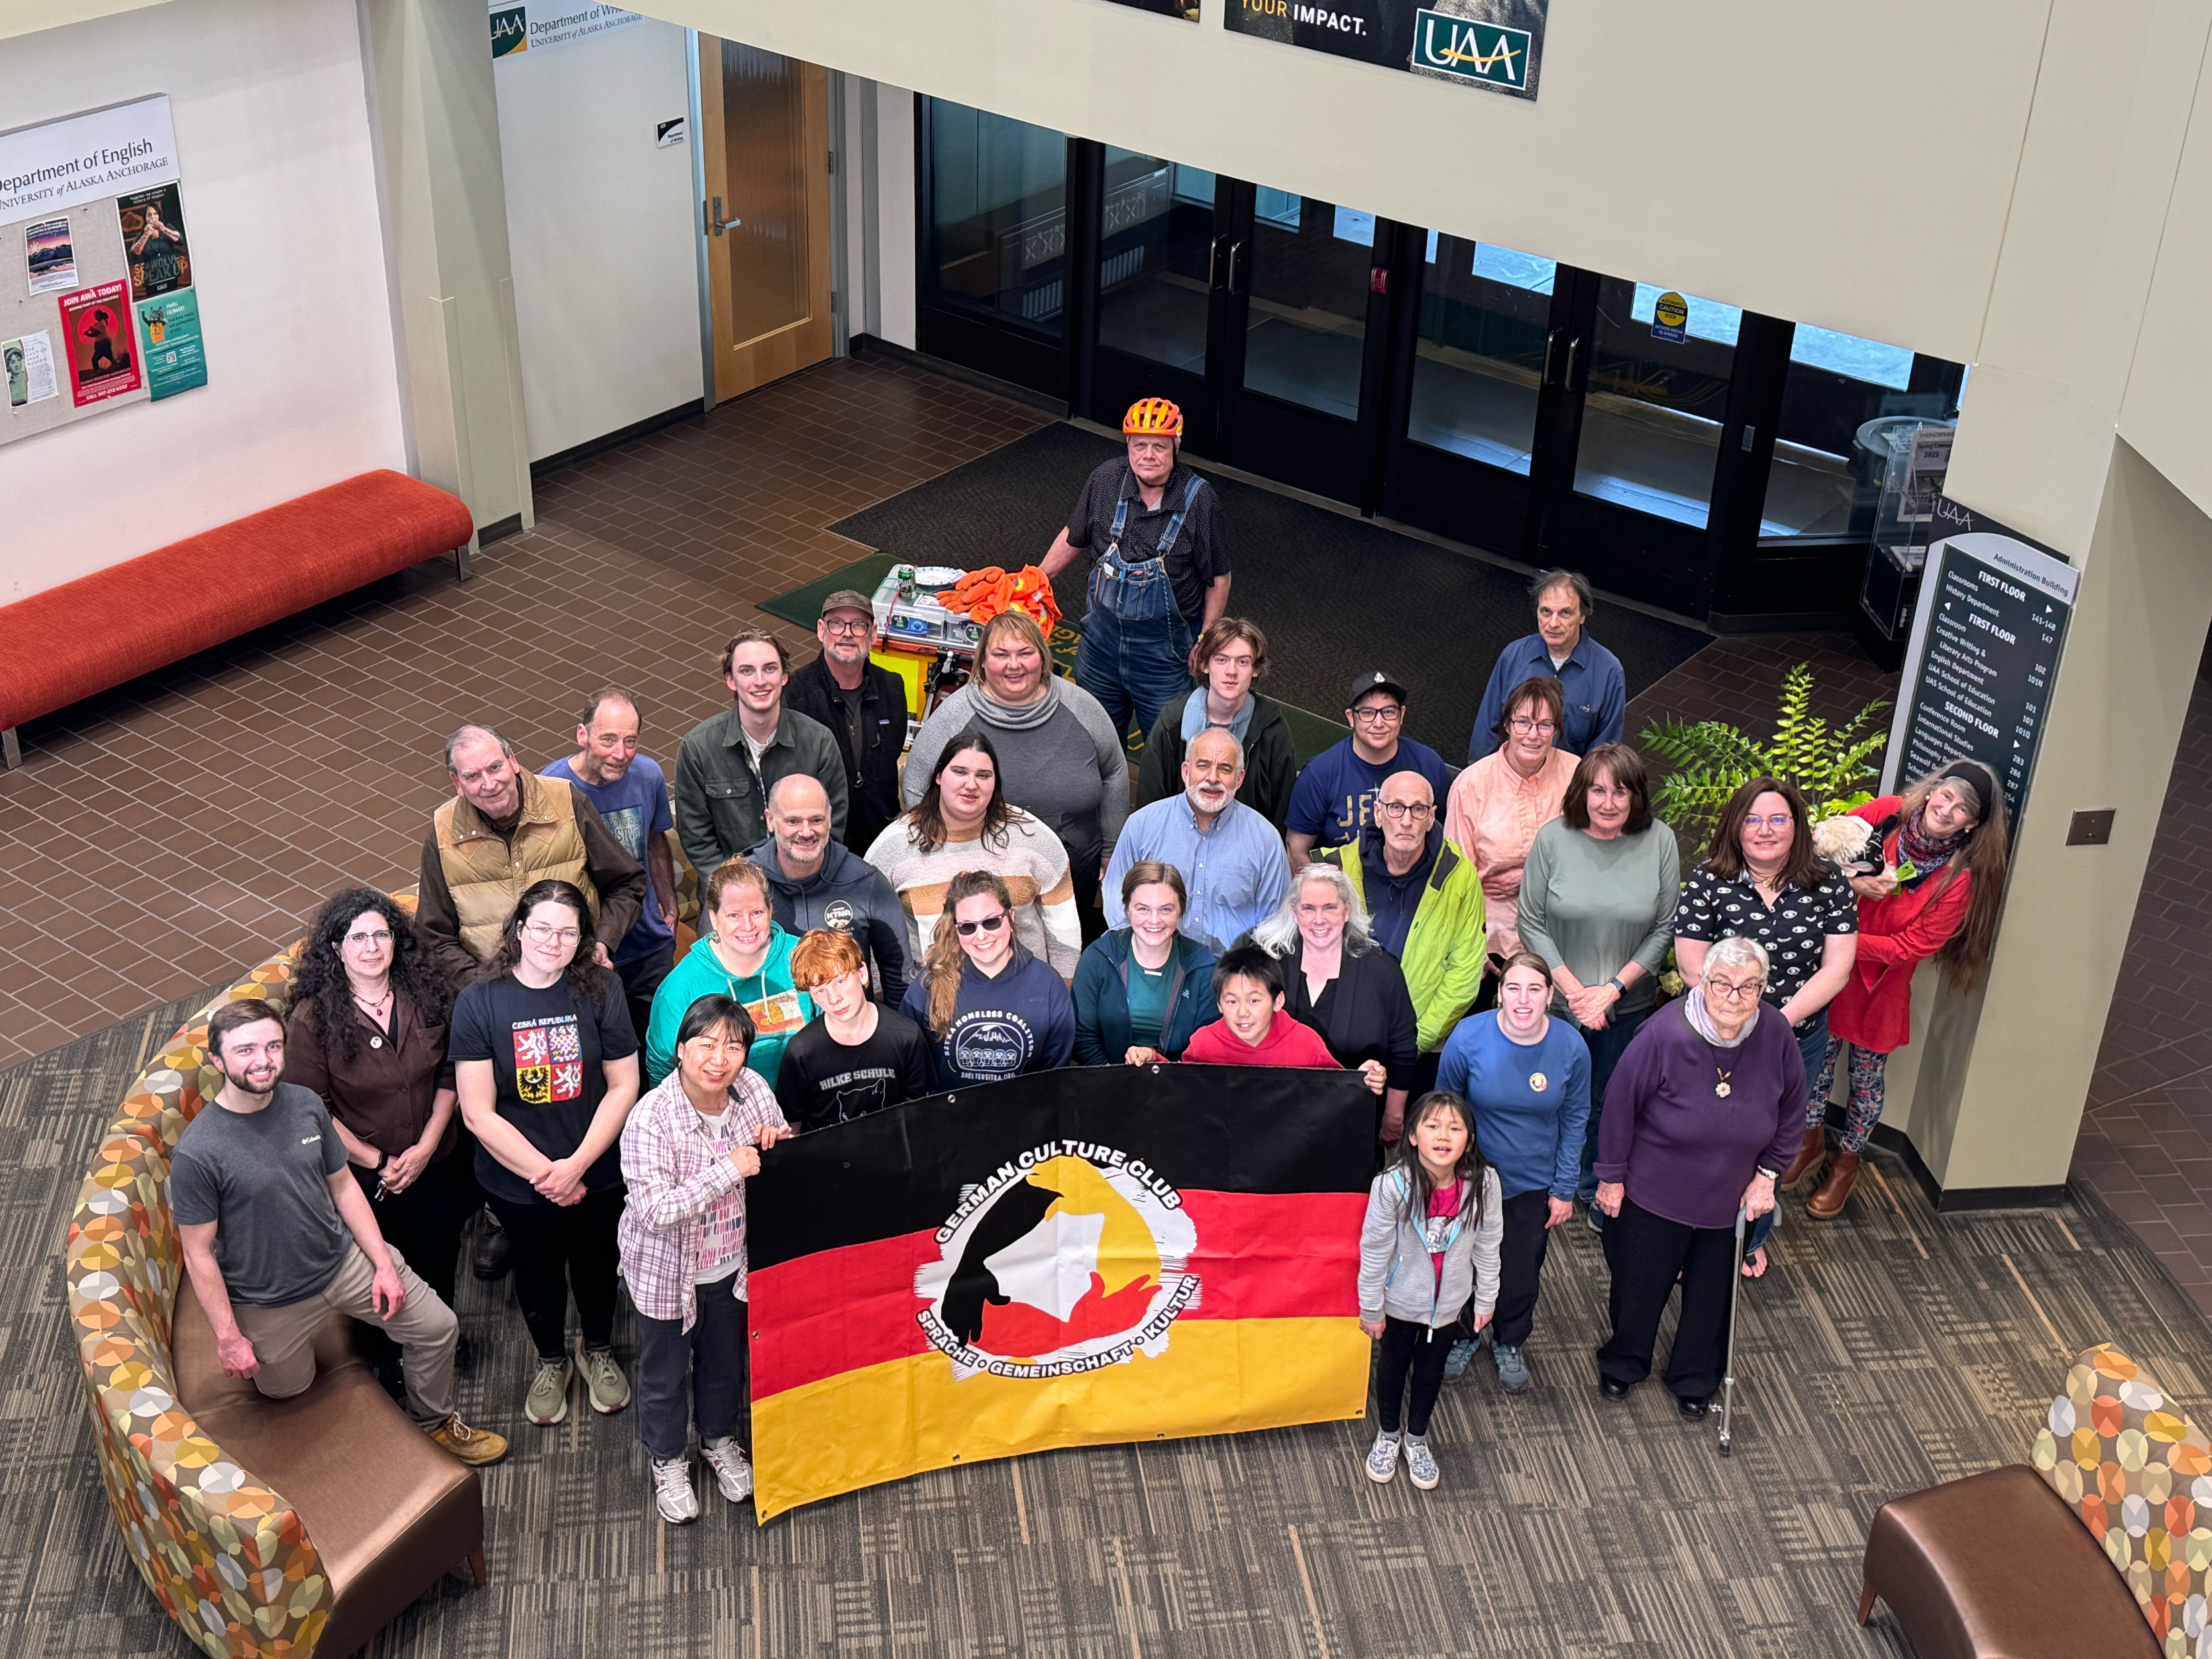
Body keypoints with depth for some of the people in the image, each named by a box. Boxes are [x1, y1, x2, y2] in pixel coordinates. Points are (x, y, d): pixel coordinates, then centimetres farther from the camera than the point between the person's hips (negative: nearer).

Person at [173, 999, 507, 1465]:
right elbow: (199, 1255, -18)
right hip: (270, 1302, -4)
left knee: (438, 1326, 7)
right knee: (288, 1392, 16)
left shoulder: (306, 1105, -11)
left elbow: (343, 1186, 1)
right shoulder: (197, 1154, -26)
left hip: (344, 1260, 4)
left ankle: (434, 1422, 33)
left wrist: (384, 1264, -1)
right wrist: (228, 1338, -14)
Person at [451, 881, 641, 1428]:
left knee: (596, 1264, 21)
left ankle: (600, 1352, 49)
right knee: (538, 1270, 21)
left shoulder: (601, 991, -13)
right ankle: (551, 1361, 48)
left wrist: (576, 1165, -16)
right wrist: (544, 1173, -18)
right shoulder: (480, 1003, -16)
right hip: (517, 1178, -1)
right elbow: (478, 1114, -15)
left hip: (596, 1173, 1)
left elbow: (623, 1086, -9)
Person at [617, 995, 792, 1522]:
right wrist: (729, 1171, -38)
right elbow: (656, 1212, -34)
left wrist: (779, 1142, -21)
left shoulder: (752, 1088, -14)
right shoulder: (650, 1120, -30)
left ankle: (719, 1439, 53)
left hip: (732, 1262, 4)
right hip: (666, 1271, -4)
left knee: (726, 1359, 26)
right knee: (665, 1371, 18)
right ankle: (667, 1461, 44)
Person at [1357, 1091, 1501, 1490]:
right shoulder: (1393, 1185, -30)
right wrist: (1371, 1309, -8)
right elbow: (1375, 1250, -17)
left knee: (1431, 1372, 24)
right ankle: (1388, 1435, 51)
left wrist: (1486, 1298, 4)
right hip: (1401, 1300, -2)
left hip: (1450, 1302, 2)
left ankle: (1417, 1439, 51)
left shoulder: (1483, 1183, -23)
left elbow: (1487, 1245, -7)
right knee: (1393, 1369, 22)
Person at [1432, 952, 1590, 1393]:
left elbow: (1574, 1121, -3)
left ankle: (1510, 1343, 47)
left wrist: (1564, 1190, -1)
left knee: (1521, 1271, 18)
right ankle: (1461, 1335, 48)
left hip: (1533, 1184, 1)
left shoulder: (1571, 1049, -17)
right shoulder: (1468, 1038, -21)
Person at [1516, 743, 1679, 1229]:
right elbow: (1532, 925, -7)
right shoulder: (1554, 839, -11)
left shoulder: (1660, 842, -8)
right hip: (1557, 1002, -1)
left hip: (1627, 1005, 1)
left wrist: (1613, 989, -11)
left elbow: (1665, 930, -4)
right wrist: (1574, 990, -14)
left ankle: (1597, 1193, 38)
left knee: (1608, 1103, 16)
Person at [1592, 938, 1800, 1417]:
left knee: (1712, 1292, 22)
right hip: (1654, 1192, -3)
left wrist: (1767, 1174, 2)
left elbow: (1792, 1110, 0)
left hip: (1729, 1198, 3)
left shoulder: (1776, 1037, -18)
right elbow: (1620, 1105, -16)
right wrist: (1611, 1177, -8)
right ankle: (1622, 1365, 47)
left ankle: (1695, 1379, 47)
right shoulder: (1665, 1035, -29)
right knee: (1640, 1286, 18)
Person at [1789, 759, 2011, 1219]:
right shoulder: (1888, 813, -14)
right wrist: (1852, 883, -25)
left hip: (1881, 985, -2)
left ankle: (1846, 1164, 41)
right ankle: (1812, 1144, 46)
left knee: (1867, 1078, 17)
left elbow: (1911, 947, -18)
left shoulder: (1960, 880, -19)